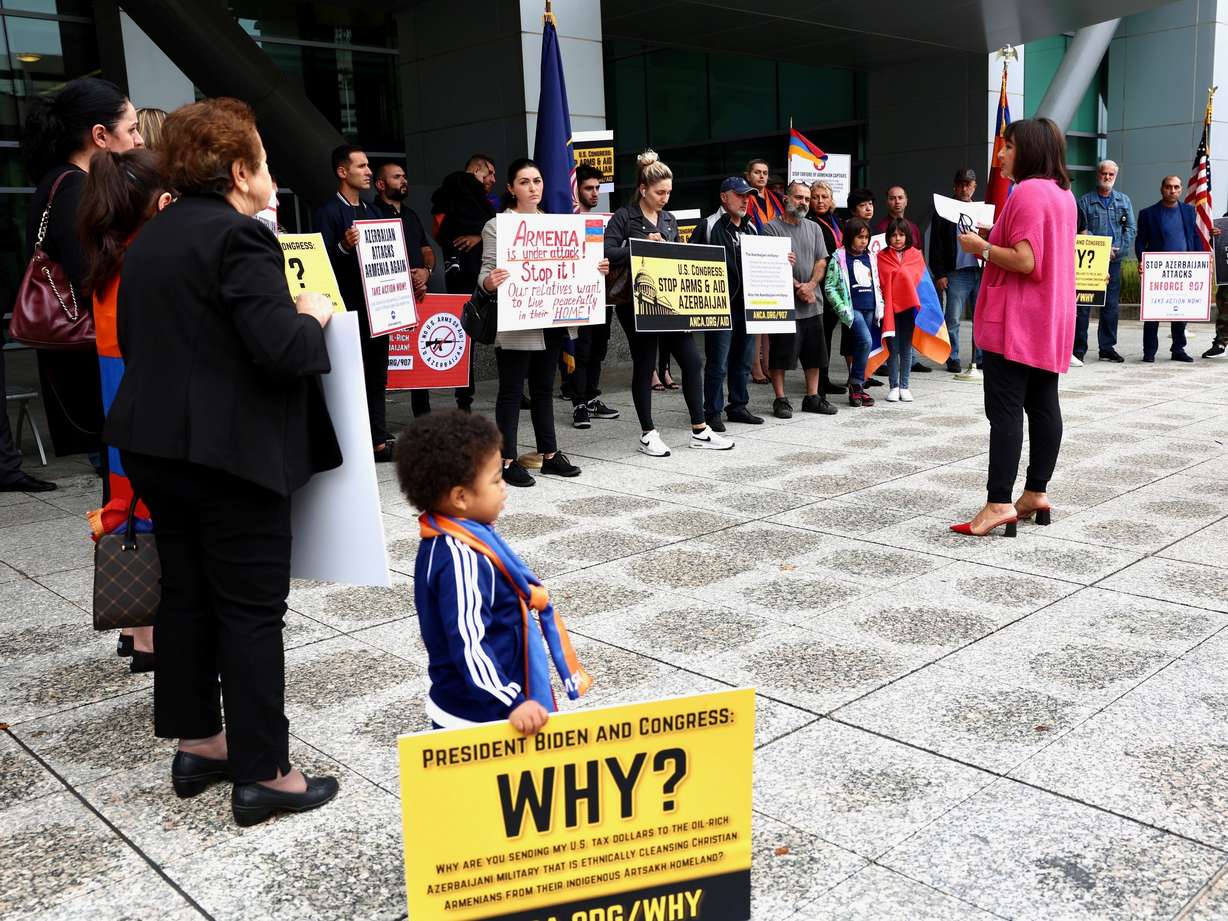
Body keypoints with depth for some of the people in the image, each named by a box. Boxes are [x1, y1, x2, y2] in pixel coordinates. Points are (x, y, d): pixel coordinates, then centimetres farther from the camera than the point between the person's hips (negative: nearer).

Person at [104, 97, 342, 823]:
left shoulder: (150, 239, 13)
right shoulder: (239, 237, -16)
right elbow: (281, 350, -24)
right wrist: (312, 317, -5)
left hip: (156, 441, 9)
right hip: (229, 451, -9)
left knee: (186, 592, 16)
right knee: (252, 607, -2)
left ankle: (197, 744, 27)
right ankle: (263, 775, 5)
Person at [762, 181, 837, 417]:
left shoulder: (814, 228, 14)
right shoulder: (772, 228, -4)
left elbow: (821, 262, 8)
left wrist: (810, 286, -10)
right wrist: (798, 287, -16)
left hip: (812, 304, 6)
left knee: (814, 354, 10)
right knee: (781, 355, -1)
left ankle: (812, 397, 21)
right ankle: (781, 400, 8)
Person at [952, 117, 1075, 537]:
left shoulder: (1027, 192, -15)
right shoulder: (1063, 193, 15)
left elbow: (1024, 261, -23)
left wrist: (981, 248, -10)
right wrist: (993, 242, 13)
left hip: (1016, 321, -10)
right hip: (1051, 319, 10)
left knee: (1004, 411, -9)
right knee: (1043, 406, 10)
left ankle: (999, 504, -10)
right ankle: (1036, 493, 16)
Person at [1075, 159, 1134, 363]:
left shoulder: (1124, 201, 13)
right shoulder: (1085, 201, 3)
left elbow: (1131, 229, 7)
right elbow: (1081, 231, -5)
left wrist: (1117, 250, -7)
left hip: (1114, 262, 3)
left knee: (1111, 306, 7)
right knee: (1083, 306, -5)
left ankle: (1107, 348, 14)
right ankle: (1078, 350, -4)